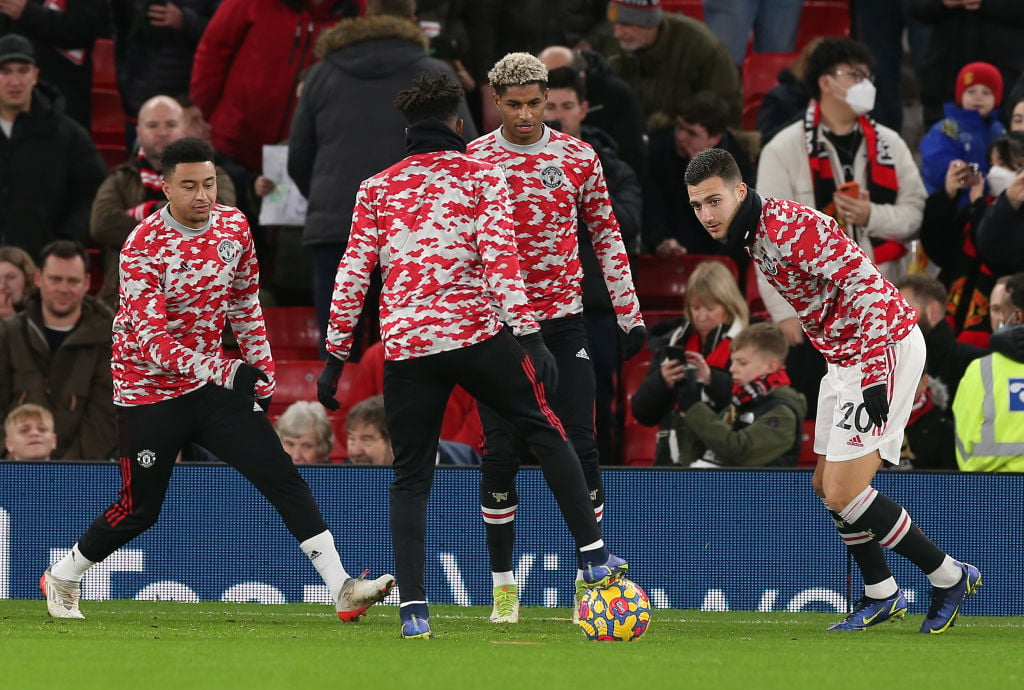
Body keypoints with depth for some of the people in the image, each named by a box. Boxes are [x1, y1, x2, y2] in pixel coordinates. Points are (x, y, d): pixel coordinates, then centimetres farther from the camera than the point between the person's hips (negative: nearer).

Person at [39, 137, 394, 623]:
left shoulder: (234, 226, -1)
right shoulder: (142, 248, -20)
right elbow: (152, 338, -27)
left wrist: (261, 364, 12)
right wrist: (219, 370, -39)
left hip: (214, 384, 5)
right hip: (149, 393, -5)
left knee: (282, 477, -9)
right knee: (140, 510, 3)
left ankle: (341, 587, -13)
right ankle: (62, 578, 28)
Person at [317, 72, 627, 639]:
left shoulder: (377, 189, 11)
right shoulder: (481, 177, 4)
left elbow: (353, 274, 7)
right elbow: (500, 258, -8)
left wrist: (335, 358, 12)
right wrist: (526, 334, -11)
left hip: (405, 344, 2)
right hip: (476, 333, -2)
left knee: (411, 479, 8)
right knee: (545, 431, 16)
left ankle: (412, 608, -4)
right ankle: (593, 557, 12)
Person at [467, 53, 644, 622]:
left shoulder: (578, 157, 3)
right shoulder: (470, 161, 0)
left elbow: (607, 235, 11)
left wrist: (629, 314, 8)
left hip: (564, 320, 1)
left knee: (580, 447, -6)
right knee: (501, 453, -4)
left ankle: (590, 577, 4)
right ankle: (504, 587, 5)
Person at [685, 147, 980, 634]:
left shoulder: (789, 227, -21)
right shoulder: (754, 235, 10)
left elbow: (866, 284, -26)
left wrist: (874, 375, -30)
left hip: (885, 348, -10)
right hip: (844, 357, 10)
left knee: (845, 494, -13)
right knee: (828, 485, 16)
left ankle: (949, 577, 0)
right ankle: (881, 595, 29)